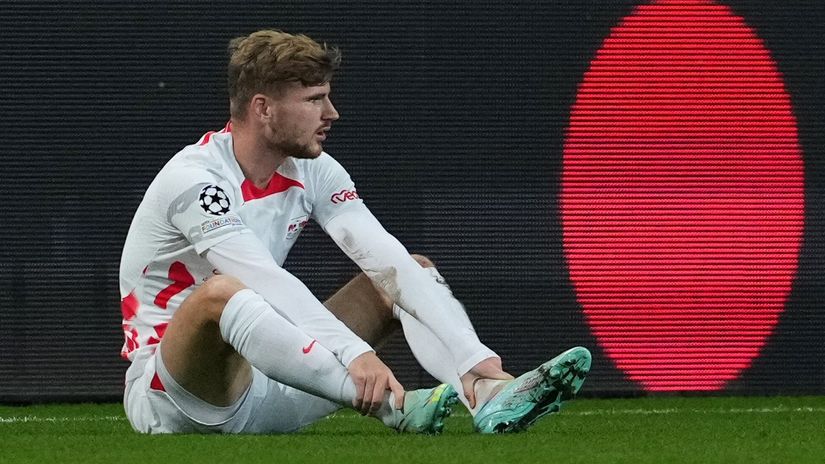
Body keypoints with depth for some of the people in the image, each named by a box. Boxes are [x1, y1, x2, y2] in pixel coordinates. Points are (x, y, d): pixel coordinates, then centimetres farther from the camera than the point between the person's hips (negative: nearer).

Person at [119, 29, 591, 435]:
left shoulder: (313, 171, 2)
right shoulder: (193, 180, -21)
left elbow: (388, 261, -9)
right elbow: (268, 283, -34)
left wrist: (476, 357, -22)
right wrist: (357, 355, -46)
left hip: (264, 386, 8)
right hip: (166, 397, -8)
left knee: (415, 270, 1)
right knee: (220, 292, -40)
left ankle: (490, 392, -28)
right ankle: (392, 406, -46)